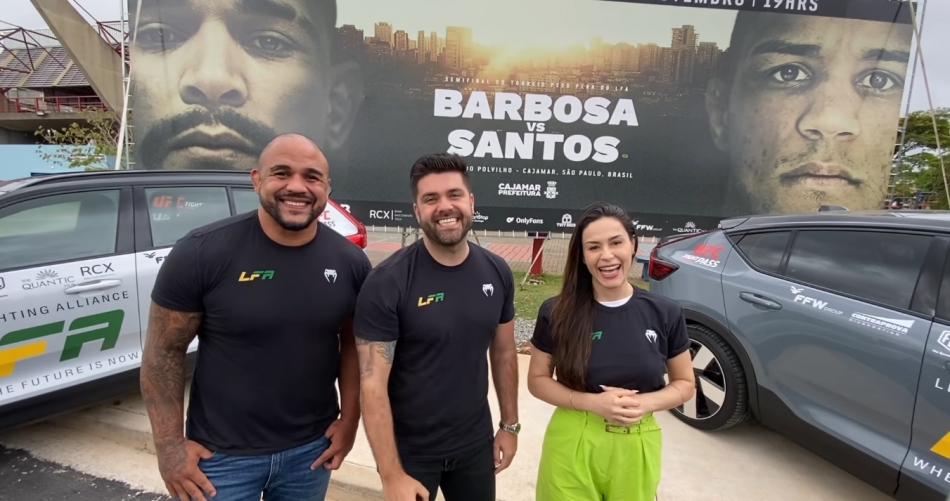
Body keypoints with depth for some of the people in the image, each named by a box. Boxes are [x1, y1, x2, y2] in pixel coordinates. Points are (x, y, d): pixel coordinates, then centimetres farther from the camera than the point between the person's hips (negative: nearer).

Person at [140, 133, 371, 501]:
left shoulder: (350, 262, -7)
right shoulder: (201, 253, -16)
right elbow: (163, 351, -8)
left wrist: (350, 420, 1)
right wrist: (169, 444, -9)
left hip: (311, 448, 3)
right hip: (221, 454, -2)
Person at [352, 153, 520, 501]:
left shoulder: (497, 273, -5)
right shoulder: (387, 283, -20)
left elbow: (504, 352, 7)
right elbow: (373, 384, -19)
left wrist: (510, 424, 9)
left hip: (475, 443, 4)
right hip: (409, 450, -4)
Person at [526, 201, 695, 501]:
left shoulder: (665, 314, -6)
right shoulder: (557, 313, -10)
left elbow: (685, 384, 5)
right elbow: (537, 380, -2)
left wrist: (646, 403, -15)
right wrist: (592, 402, -17)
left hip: (636, 449, 2)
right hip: (572, 447, -1)